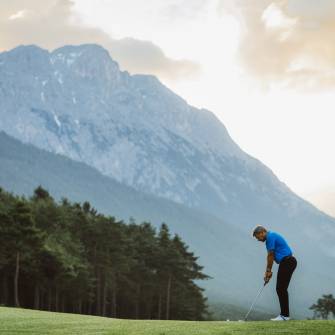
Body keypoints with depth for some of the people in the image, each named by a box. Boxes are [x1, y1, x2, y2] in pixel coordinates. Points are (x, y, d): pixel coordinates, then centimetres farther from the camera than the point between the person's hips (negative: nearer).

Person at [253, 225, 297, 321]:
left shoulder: (270, 237, -11)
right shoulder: (271, 237, 20)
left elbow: (270, 256, -11)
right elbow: (271, 257, 21)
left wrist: (268, 271, -2)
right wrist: (268, 271, 17)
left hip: (287, 262, -10)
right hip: (288, 262, 10)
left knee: (281, 289, -9)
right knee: (280, 289, 10)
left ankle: (285, 315, -7)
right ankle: (284, 314, 10)